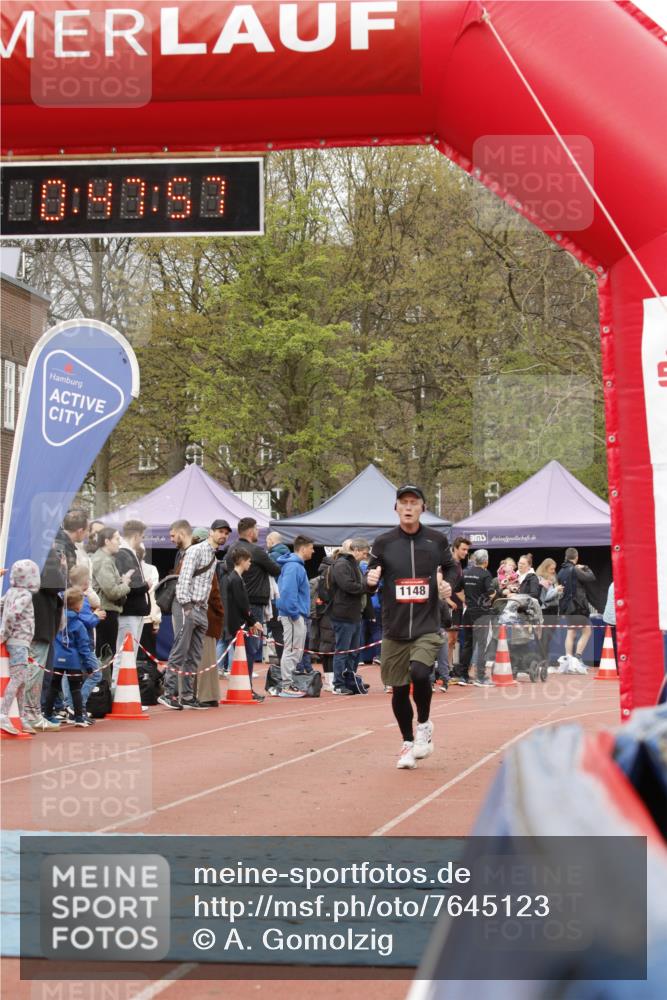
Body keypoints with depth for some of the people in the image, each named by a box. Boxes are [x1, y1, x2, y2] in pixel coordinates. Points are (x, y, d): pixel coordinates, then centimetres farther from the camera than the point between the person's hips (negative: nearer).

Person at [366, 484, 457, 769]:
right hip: (394, 629, 2)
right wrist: (371, 580, -18)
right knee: (399, 690, 7)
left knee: (419, 673, -25)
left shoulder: (437, 540, 1)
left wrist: (448, 583, -5)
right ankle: (408, 744, 28)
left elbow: (452, 568, 16)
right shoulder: (383, 542, 1)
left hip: (427, 627, -2)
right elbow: (369, 580, 5)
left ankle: (424, 725, 2)